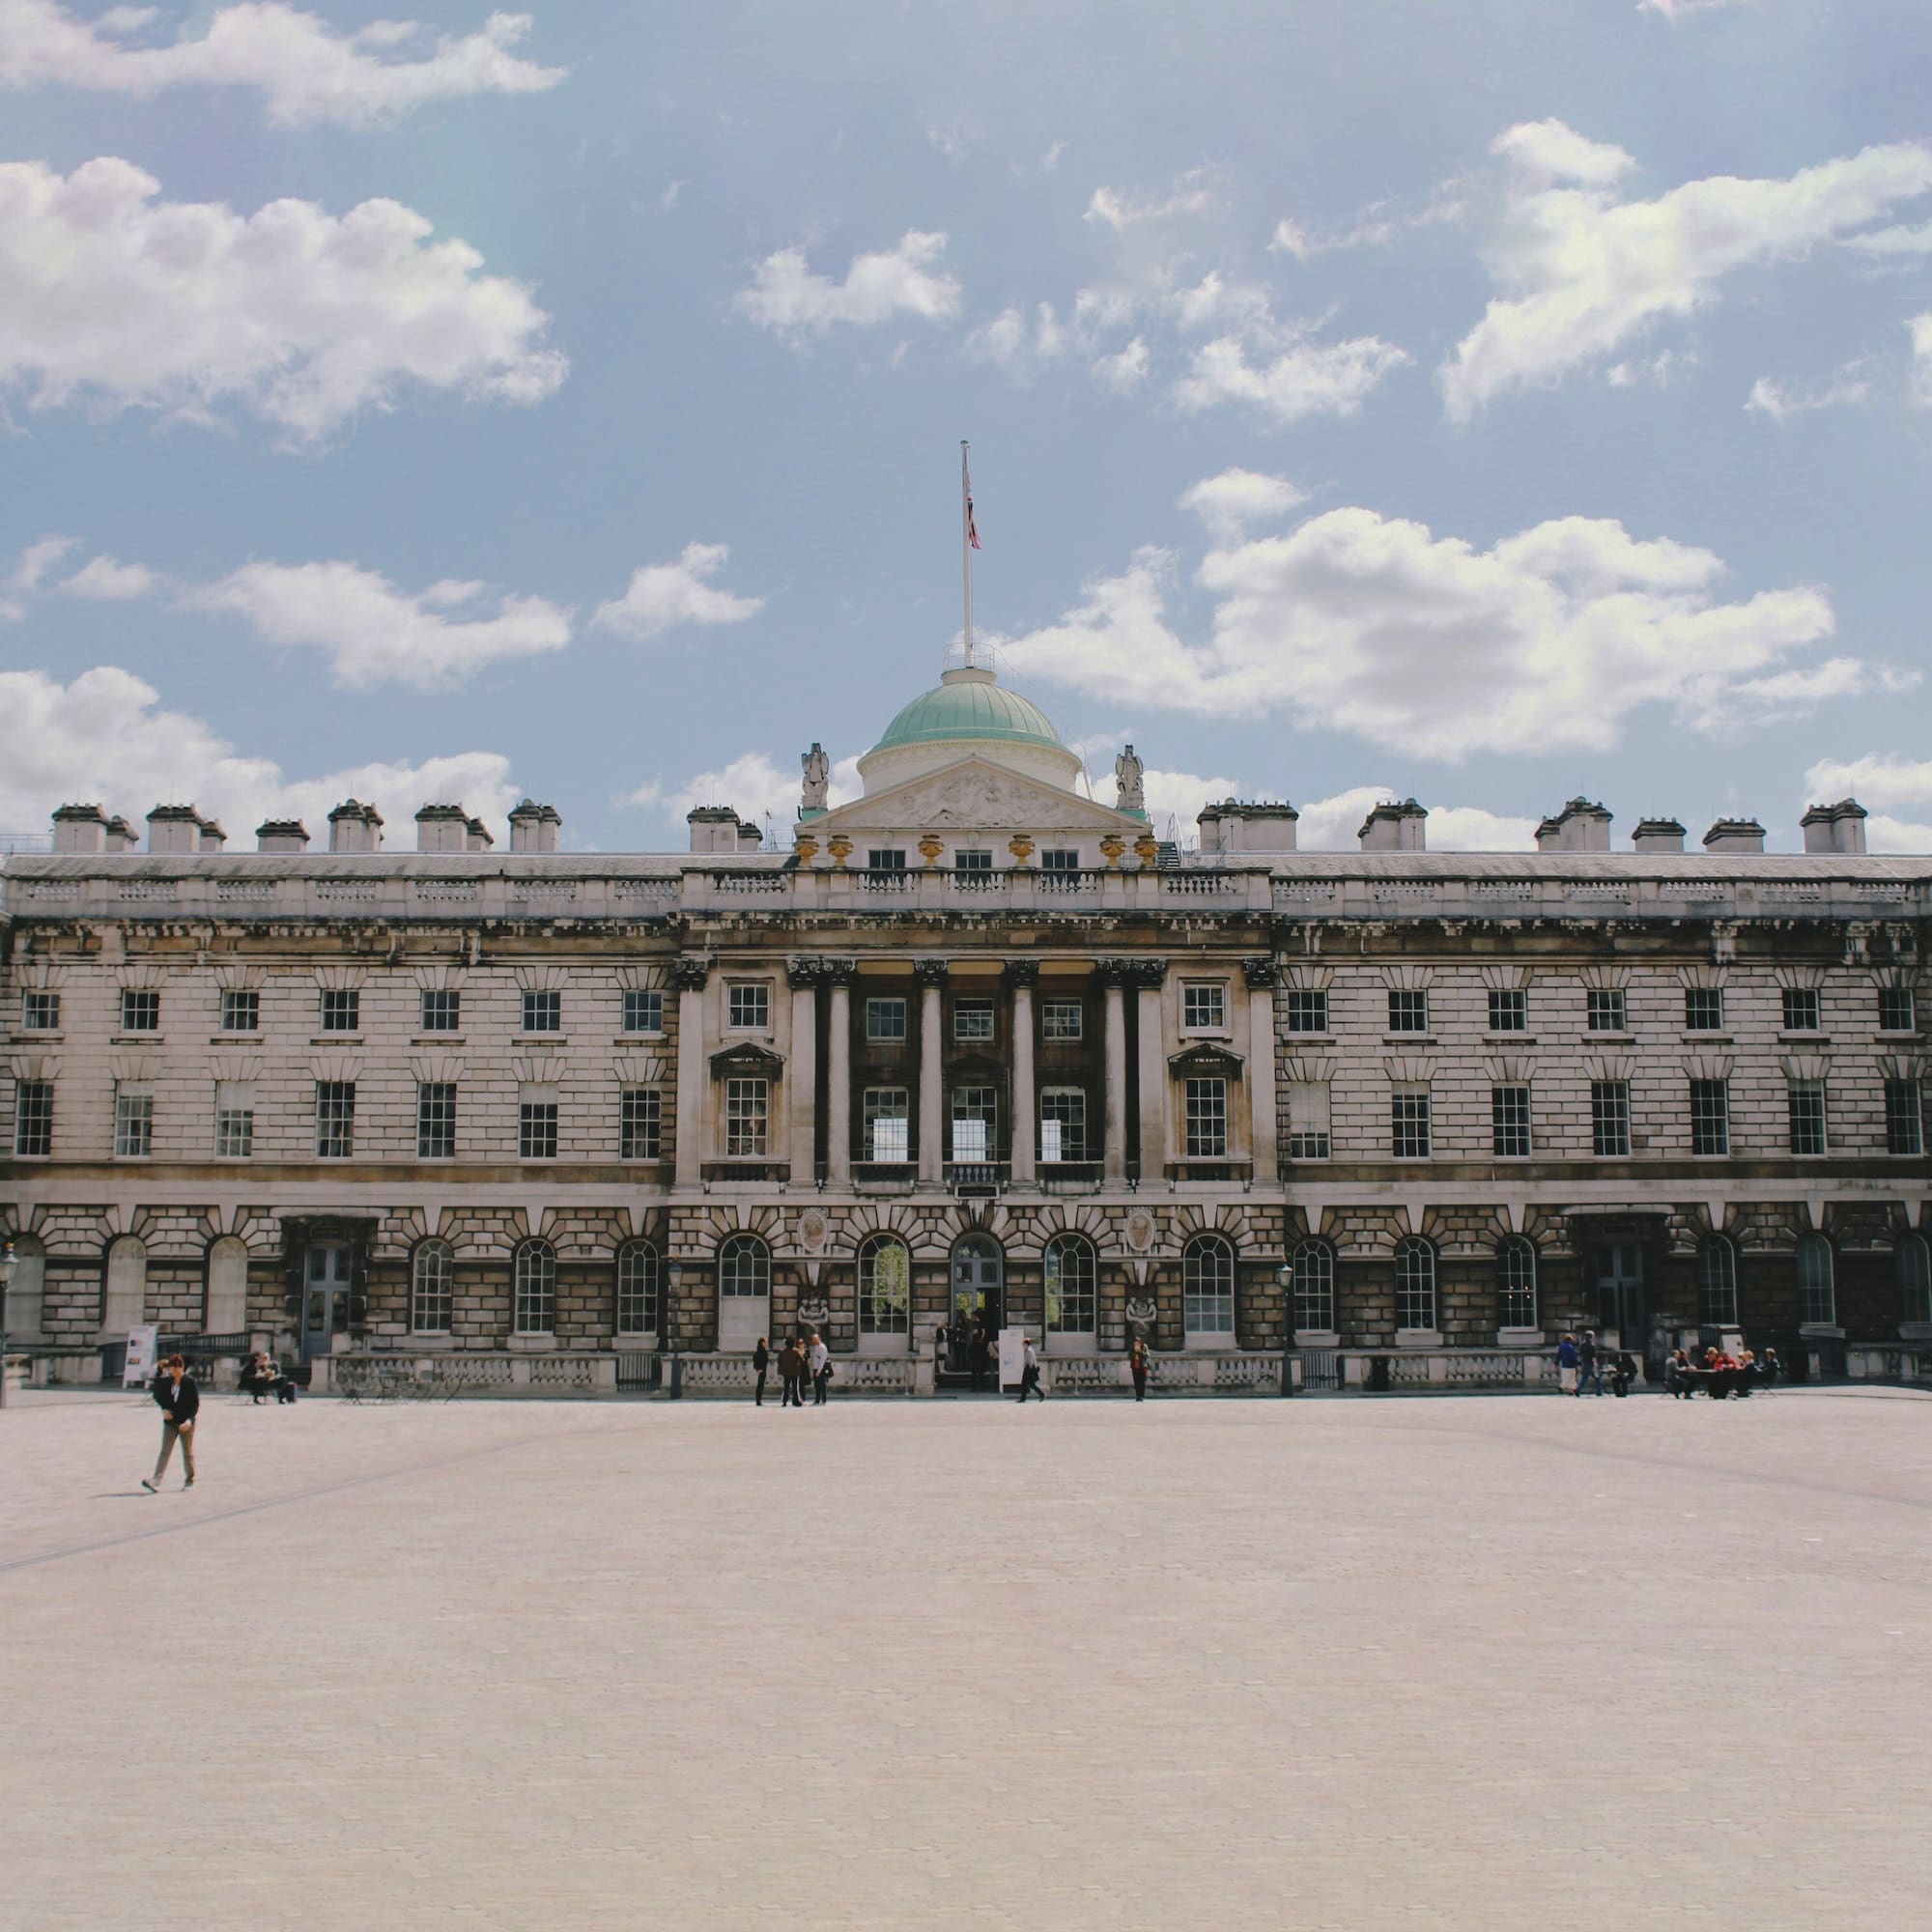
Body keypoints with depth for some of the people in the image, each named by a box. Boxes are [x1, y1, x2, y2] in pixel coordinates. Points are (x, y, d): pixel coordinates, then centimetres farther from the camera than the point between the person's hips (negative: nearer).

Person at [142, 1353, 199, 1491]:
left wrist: (189, 1419, -19)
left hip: (185, 1423, -3)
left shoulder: (190, 1382, -9)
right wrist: (164, 1410, -5)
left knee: (187, 1452, 8)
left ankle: (190, 1480, 22)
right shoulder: (166, 1382, 2)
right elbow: (159, 1397, 14)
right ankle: (156, 1481, -14)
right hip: (170, 1422, 3)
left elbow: (195, 1402, -9)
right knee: (164, 1452, -5)